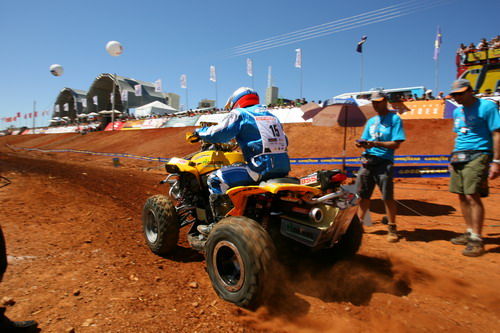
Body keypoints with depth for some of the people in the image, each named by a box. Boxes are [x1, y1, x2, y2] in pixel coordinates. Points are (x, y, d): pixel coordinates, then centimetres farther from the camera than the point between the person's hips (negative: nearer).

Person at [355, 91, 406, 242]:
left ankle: (392, 229, 9)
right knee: (363, 194, 7)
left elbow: (396, 144, -8)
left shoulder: (394, 119, 1)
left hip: (384, 161, -5)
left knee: (388, 197, -4)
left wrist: (375, 144, -19)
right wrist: (361, 144, -6)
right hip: (366, 160, 5)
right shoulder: (371, 121, 19)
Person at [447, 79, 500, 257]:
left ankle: (476, 240, -6)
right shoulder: (457, 111, 16)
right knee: (462, 196, 9)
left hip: (477, 155, -7)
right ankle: (469, 233, 21)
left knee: (472, 196, -13)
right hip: (459, 156, 8)